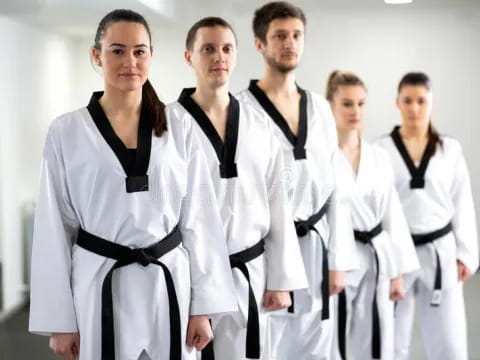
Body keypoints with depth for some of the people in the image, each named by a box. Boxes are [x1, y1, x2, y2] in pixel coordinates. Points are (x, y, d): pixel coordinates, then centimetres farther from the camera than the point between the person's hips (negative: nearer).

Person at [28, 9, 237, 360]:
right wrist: (59, 319, -1)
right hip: (98, 286, -1)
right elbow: (55, 226, 0)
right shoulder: (66, 132, -2)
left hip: (170, 283, 1)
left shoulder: (180, 129, 2)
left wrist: (203, 306, 0)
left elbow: (198, 218, 3)